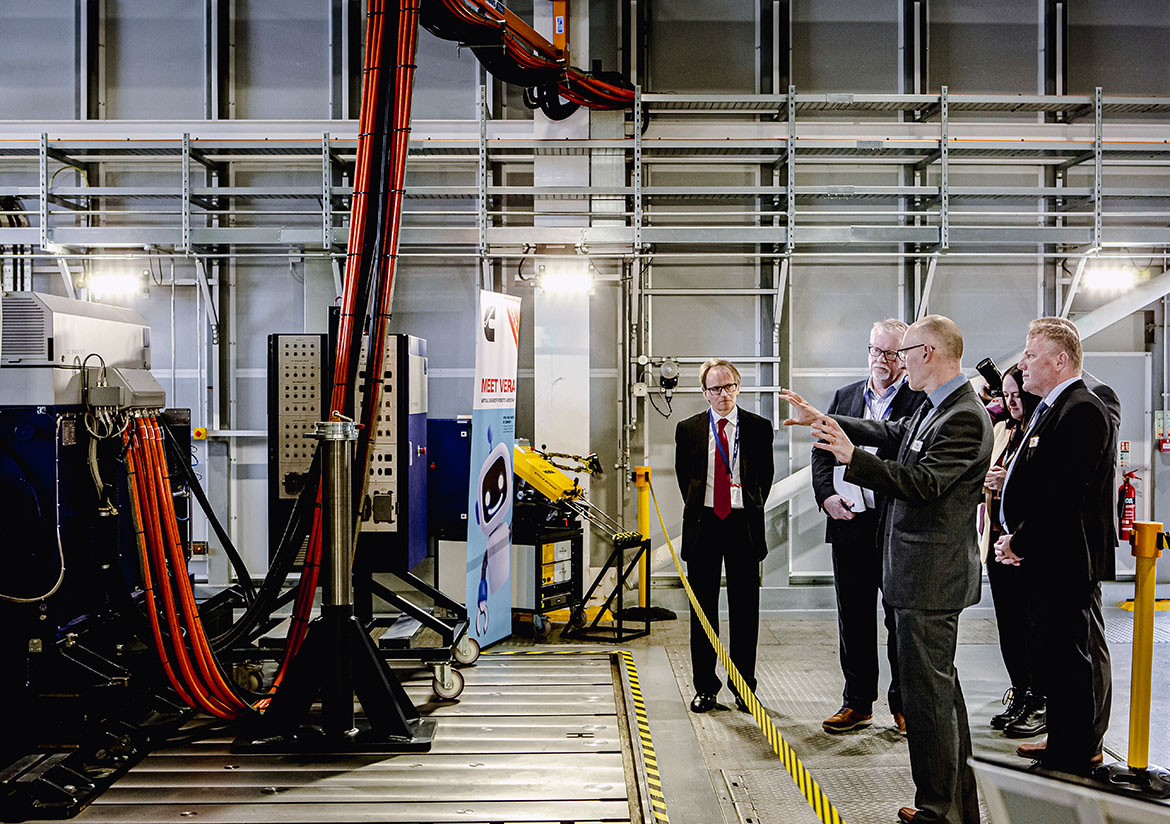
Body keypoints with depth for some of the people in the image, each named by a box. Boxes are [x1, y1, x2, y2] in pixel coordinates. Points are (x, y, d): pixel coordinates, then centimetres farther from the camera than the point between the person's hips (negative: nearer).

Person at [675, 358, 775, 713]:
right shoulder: (688, 429, 3)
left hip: (744, 524, -1)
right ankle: (705, 688, 17)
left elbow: (766, 474, 12)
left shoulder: (759, 427, 1)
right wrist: (697, 508, 11)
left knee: (745, 610, 5)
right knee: (702, 609, 6)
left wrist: (752, 510, 9)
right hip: (703, 524, 1)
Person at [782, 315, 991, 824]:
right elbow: (891, 434, 27)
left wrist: (852, 458, -33)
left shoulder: (964, 418, -19)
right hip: (923, 571, 11)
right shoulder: (932, 408, 12)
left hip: (930, 576, -11)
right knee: (940, 688, 19)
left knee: (927, 692, -2)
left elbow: (922, 483, -26)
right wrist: (821, 420, 31)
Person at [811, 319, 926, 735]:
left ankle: (904, 704, 23)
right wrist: (826, 496, -4)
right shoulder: (844, 396, 12)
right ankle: (857, 703, 25)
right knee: (853, 619, 12)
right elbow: (822, 453, 13)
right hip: (850, 525, 5)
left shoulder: (921, 400, -6)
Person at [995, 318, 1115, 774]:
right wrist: (1016, 537, 8)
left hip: (1063, 561, -10)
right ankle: (1064, 742, 33)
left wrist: (1021, 542, -16)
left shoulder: (1083, 411, -18)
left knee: (1065, 656, 0)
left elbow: (1063, 493, -24)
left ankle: (1074, 757, 12)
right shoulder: (1050, 409, 15)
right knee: (1053, 655, 19)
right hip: (1044, 557, 10)